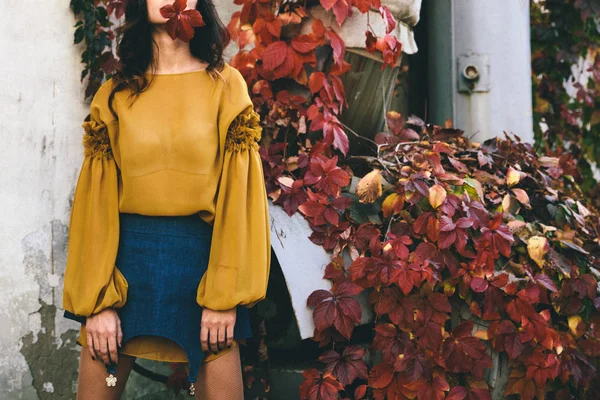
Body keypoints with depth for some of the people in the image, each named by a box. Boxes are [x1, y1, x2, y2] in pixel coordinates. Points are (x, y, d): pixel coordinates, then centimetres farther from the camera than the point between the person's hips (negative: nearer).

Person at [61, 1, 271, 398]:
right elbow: (96, 200, 4)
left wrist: (226, 293, -8)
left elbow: (238, 191, -2)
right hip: (126, 254, 1)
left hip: (201, 254, -1)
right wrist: (97, 301, -4)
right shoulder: (114, 94, 7)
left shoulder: (226, 84, 3)